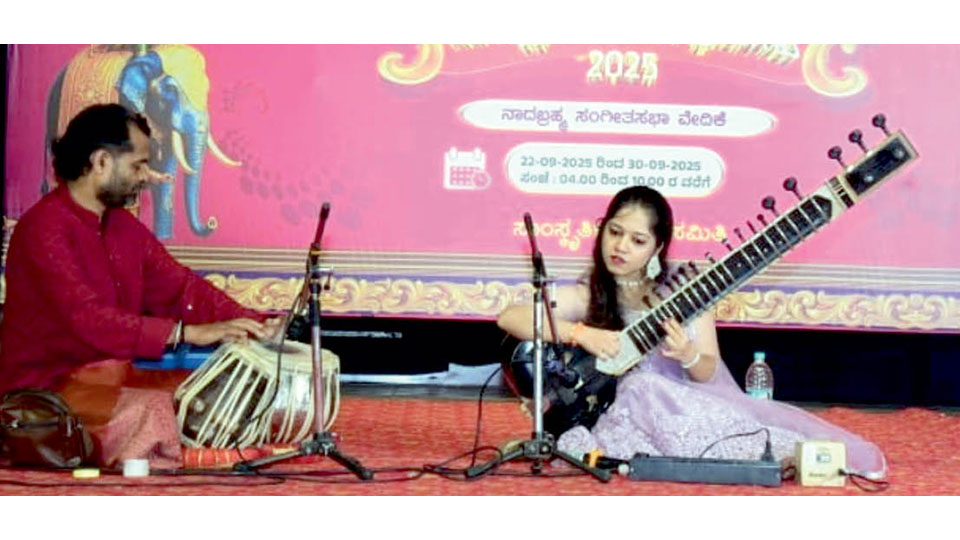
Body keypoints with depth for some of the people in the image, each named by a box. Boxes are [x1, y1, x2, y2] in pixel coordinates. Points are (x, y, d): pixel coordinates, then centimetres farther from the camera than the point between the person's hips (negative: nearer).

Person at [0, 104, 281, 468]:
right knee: (155, 410, -31)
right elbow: (90, 321, -27)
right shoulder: (44, 229, -17)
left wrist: (253, 325, -4)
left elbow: (180, 287, 11)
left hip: (113, 375, 9)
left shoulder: (123, 226, 12)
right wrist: (187, 333, -31)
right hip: (46, 388, -9)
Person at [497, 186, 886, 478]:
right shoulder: (587, 296, 0)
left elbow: (708, 373, 3)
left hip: (694, 403, 2)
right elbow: (509, 318, -13)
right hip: (632, 412, -2)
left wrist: (690, 357, -21)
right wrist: (581, 333, -23)